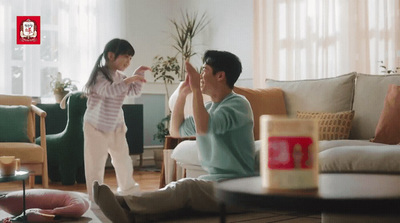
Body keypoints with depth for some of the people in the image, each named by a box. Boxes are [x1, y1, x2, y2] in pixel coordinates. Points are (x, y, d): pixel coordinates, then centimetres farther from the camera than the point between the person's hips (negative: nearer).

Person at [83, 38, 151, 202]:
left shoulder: (120, 76, 7)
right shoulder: (99, 75, -17)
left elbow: (135, 91, 15)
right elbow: (108, 90, -35)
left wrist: (138, 75, 3)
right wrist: (128, 80, -39)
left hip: (116, 127, 7)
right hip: (96, 127, -7)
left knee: (123, 160, 17)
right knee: (96, 164, -3)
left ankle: (128, 190, 35)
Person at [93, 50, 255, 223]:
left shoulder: (238, 104, -9)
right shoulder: (210, 106, 18)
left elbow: (203, 128, -25)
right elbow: (176, 131, 22)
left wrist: (196, 88, -18)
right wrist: (182, 94, 14)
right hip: (214, 181, 7)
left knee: (186, 188, -31)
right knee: (174, 188, -20)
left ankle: (123, 204, -41)